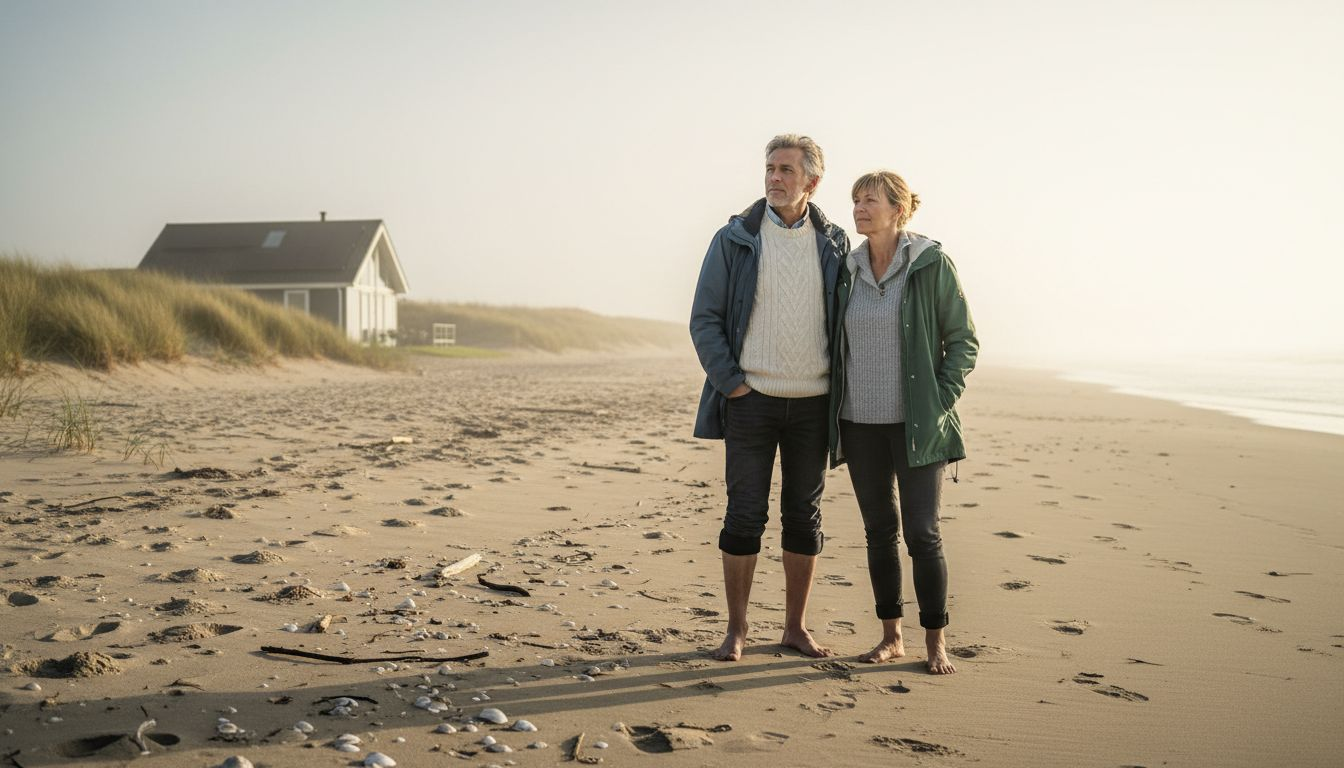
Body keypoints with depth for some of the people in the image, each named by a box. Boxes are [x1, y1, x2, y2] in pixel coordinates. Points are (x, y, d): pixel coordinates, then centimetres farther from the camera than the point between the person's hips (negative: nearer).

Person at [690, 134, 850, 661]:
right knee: (745, 515, 0)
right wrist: (730, 382, -9)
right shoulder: (734, 239, -1)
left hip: (812, 403, 2)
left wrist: (840, 388, 4)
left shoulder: (833, 244, 6)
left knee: (804, 515, 8)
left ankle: (796, 627, 20)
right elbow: (704, 319, -2)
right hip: (751, 400, -2)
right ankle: (736, 630, 12)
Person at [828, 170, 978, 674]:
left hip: (915, 424, -4)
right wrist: (833, 411, 8)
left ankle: (936, 642, 10)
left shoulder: (932, 265, -6)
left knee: (921, 533, -5)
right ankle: (891, 637, 20)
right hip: (860, 424, 4)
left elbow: (963, 342, -3)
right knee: (879, 531, 9)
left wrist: (939, 404, -11)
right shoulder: (848, 270, 7)